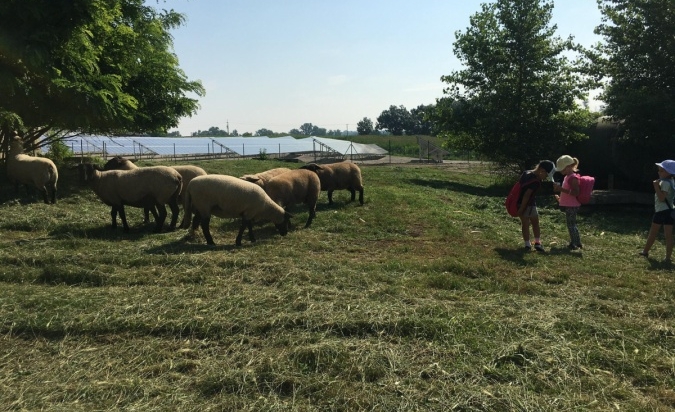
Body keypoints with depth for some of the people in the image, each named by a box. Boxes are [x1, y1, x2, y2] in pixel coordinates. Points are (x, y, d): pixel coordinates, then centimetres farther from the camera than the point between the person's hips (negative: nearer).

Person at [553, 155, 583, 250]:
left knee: (571, 225, -3)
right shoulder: (567, 177, 12)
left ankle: (574, 244, 5)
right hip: (568, 205, 10)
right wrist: (560, 197, 16)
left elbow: (575, 193, -27)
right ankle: (577, 243, 28)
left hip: (572, 206, -10)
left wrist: (561, 189, -29)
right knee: (572, 224, 18)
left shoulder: (573, 177, -18)